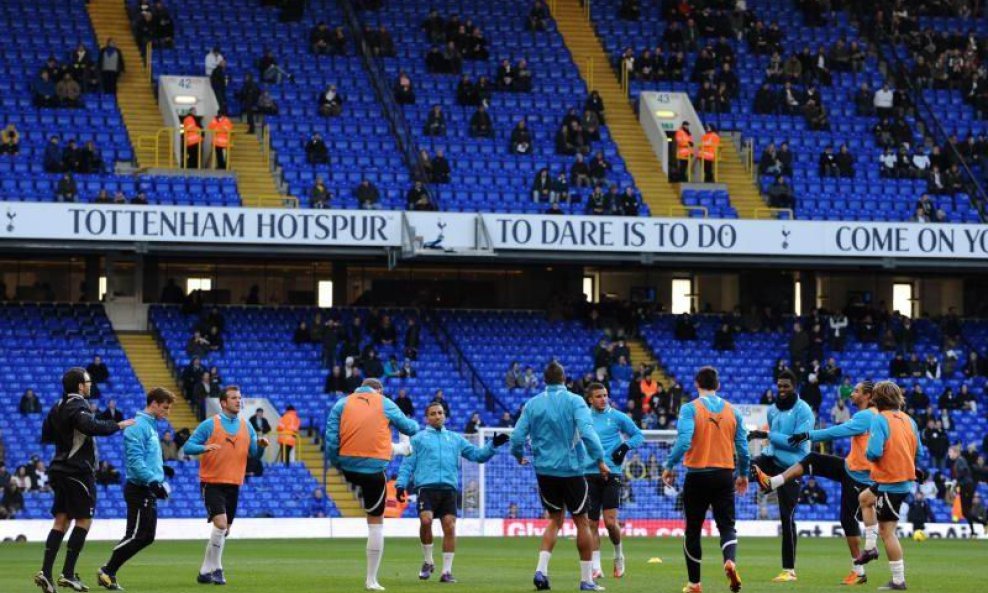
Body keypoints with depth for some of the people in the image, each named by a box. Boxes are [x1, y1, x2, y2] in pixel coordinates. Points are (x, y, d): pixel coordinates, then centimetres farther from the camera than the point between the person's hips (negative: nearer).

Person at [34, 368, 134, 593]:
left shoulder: (57, 408, 13)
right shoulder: (77, 407, -14)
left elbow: (46, 436, 21)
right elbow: (93, 427, -31)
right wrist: (118, 425, -20)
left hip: (60, 470, 8)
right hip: (78, 471, -8)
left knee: (61, 520, 7)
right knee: (84, 521, -1)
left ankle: (46, 571, -3)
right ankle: (68, 573, -5)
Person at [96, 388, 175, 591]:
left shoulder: (151, 426, 17)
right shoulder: (138, 426, -14)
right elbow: (135, 460, -22)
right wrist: (154, 481, -27)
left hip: (148, 490, 10)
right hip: (139, 489, -10)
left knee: (146, 537, 9)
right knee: (135, 536, -8)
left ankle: (109, 573, 12)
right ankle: (107, 572, 1)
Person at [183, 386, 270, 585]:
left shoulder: (246, 426, 10)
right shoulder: (210, 425, -5)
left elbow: (255, 454, 12)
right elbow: (188, 447, -6)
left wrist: (260, 445, -10)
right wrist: (204, 448, -26)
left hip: (233, 485, 6)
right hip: (212, 484, -6)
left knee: (225, 531, 7)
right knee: (220, 524, -20)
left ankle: (206, 571, 17)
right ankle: (215, 568, -9)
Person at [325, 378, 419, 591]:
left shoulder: (342, 403, 7)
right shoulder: (385, 404, 6)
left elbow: (331, 438, -2)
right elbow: (408, 428, 17)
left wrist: (334, 462, 8)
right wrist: (416, 426, 39)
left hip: (348, 467, 1)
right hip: (375, 469, -1)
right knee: (376, 523, 7)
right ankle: (371, 580, 8)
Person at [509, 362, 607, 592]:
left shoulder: (532, 404, 2)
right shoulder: (574, 401, -7)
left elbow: (517, 436, 0)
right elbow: (587, 432, -20)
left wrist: (519, 456, 20)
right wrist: (600, 460, -15)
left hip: (544, 470, 3)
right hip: (571, 469, -3)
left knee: (555, 519, 18)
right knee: (581, 522, 7)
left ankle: (541, 569, -1)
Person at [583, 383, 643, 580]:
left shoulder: (617, 417, 1)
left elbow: (638, 436, 8)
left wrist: (625, 446, -9)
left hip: (611, 474, -3)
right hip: (590, 474, 3)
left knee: (610, 521, -10)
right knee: (592, 523, 0)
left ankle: (619, 555, 18)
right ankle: (596, 567, 5)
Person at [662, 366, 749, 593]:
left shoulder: (690, 409, -6)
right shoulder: (732, 411, 5)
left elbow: (684, 441, -18)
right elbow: (743, 447, 6)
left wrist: (669, 466, -6)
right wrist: (743, 474, 19)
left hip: (697, 475, -2)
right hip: (725, 475, 2)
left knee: (693, 530, 10)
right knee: (727, 526, 5)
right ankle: (730, 560, -26)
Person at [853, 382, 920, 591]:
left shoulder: (880, 420, -17)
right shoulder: (908, 420, 6)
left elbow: (874, 452, -24)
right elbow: (917, 450, 11)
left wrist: (867, 453, -2)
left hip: (889, 483, -9)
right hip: (906, 478, 9)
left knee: (887, 531, -2)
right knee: (865, 499, 32)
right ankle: (870, 547, 29)